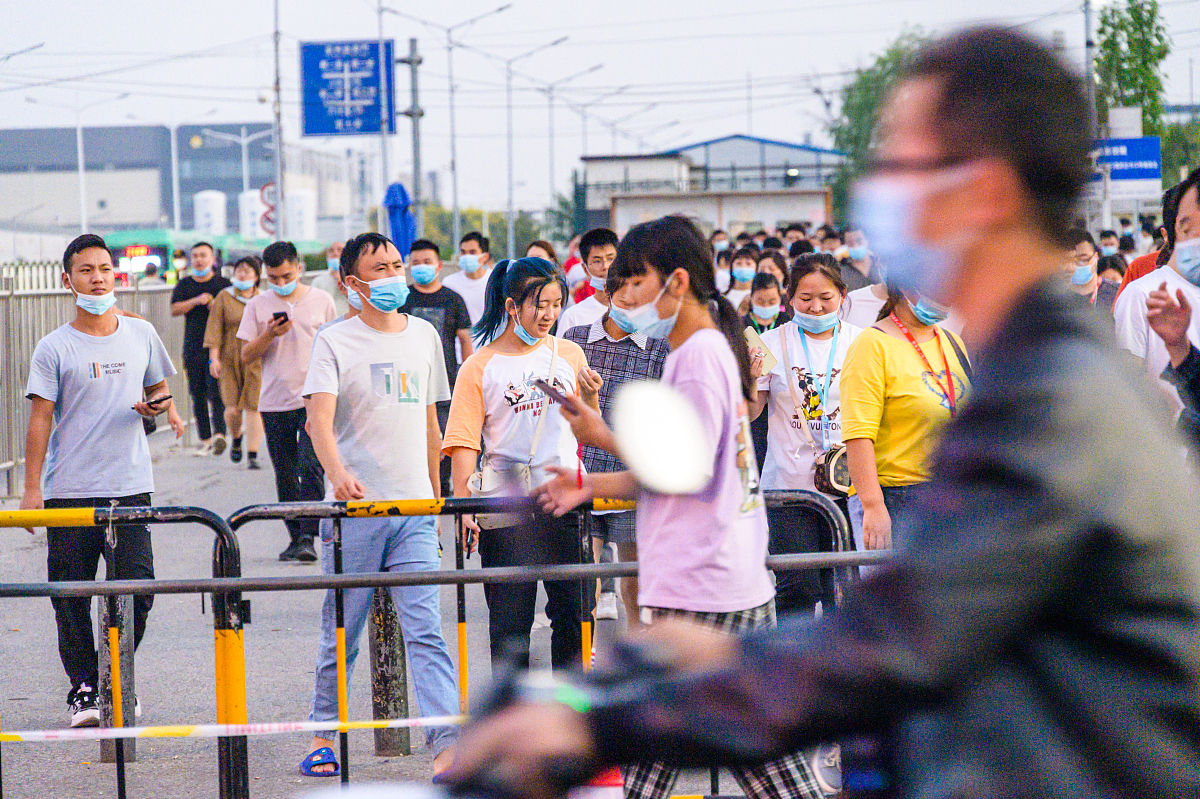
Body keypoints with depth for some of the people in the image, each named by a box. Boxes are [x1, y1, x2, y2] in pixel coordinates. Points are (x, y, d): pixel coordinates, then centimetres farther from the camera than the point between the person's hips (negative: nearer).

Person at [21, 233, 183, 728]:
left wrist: (160, 407, -3)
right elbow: (40, 420, -3)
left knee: (136, 587, -5)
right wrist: (32, 488, -9)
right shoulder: (54, 349, -2)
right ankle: (84, 690, 14)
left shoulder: (141, 335, 8)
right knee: (72, 597, 1)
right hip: (70, 492, -2)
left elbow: (157, 390, 21)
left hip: (131, 487, 2)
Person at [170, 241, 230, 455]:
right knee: (198, 396, 5)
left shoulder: (223, 283, 6)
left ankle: (219, 433, -23)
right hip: (193, 348, 3)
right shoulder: (184, 284, 13)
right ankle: (205, 439, 12)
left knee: (216, 393, -15)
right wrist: (196, 301, -14)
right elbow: (174, 309, 0)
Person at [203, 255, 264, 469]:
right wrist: (214, 357, -9)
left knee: (253, 407, -7)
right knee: (232, 409, -6)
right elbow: (214, 330, 0)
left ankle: (252, 455, -2)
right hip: (230, 361, -1)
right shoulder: (224, 298, 4)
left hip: (256, 361, 1)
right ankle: (236, 439, 26)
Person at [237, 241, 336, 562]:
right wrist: (269, 335, -12)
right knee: (285, 475, 6)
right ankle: (296, 537, 14)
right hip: (274, 403, 2)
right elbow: (246, 357, 6)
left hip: (314, 402, -2)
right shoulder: (258, 306, 6)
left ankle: (308, 537, -15)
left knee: (310, 467, -15)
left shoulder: (321, 301, 5)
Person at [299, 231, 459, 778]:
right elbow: (319, 418, -16)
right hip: (353, 508, -3)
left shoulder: (424, 336, 13)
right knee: (341, 633, 7)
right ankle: (324, 736, 23)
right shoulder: (335, 342, -2)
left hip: (414, 511, 3)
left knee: (426, 630, -8)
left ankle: (446, 746, -16)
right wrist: (337, 472, -34)